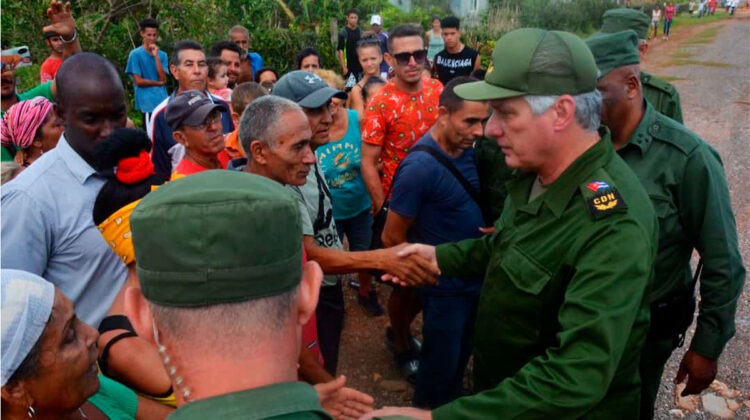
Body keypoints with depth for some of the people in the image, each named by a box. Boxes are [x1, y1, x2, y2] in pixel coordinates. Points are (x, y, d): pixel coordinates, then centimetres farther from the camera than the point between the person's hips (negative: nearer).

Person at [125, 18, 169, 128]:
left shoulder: (162, 55, 10)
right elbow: (138, 81, -7)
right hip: (147, 102, -5)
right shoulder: (135, 54, -3)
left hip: (163, 101, 5)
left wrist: (156, 56, -7)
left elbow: (163, 78, -3)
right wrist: (159, 83, 0)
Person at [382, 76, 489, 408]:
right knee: (440, 366, 13)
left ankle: (455, 402, 50)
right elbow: (392, 238, -19)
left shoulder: (466, 150, -4)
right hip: (446, 286, -7)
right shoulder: (420, 166, -27)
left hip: (475, 276, 7)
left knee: (461, 356, 26)